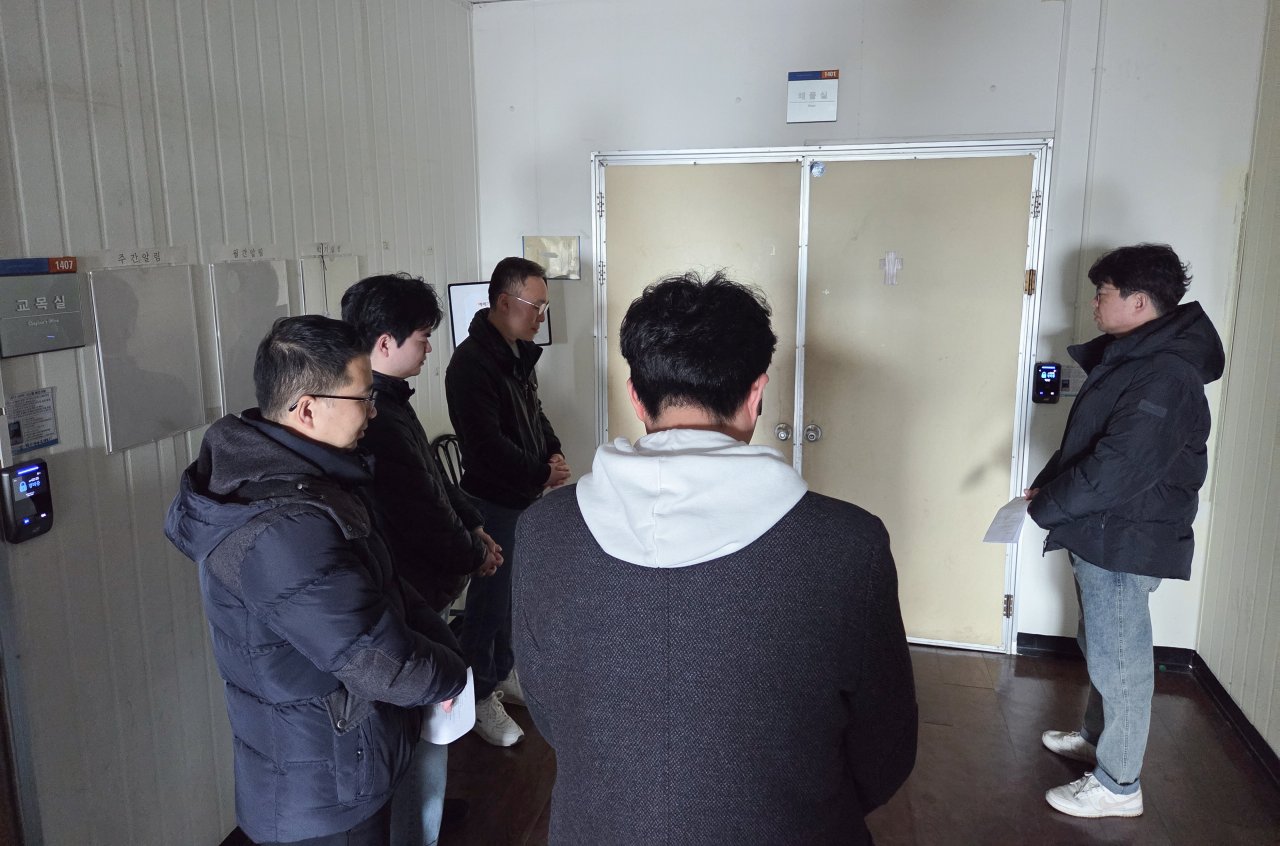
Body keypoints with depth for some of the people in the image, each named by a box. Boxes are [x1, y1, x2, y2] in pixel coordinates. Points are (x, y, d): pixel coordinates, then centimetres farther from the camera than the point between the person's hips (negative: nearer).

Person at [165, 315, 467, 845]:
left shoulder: (266, 468, -2)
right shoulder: (287, 531, -34)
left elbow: (378, 587, 6)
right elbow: (384, 665, -29)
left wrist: (438, 640, -5)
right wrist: (450, 674, -11)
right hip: (325, 795, -9)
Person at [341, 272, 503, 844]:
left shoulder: (387, 401, 4)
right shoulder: (377, 420, -29)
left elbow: (434, 480, 13)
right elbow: (424, 519, -26)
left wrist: (474, 526, 3)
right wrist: (476, 555, -9)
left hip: (418, 589, 11)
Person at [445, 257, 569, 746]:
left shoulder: (520, 353, 8)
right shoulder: (472, 362, -20)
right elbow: (487, 443, -26)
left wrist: (554, 452, 2)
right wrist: (541, 474, -17)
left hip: (525, 496, 9)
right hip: (492, 500, -9)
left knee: (512, 592, 19)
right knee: (489, 599, 2)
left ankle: (504, 673, 36)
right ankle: (481, 698, 17)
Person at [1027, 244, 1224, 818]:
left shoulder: (1165, 376, -23)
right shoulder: (1130, 357, 9)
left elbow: (1118, 469, -28)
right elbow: (1086, 443, 16)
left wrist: (1043, 506, -17)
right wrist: (1046, 486, 4)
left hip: (1126, 543, -10)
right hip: (1102, 535, 10)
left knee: (1120, 659, 3)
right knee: (1101, 648, 24)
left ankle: (1118, 786, 18)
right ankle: (1098, 737, 43)